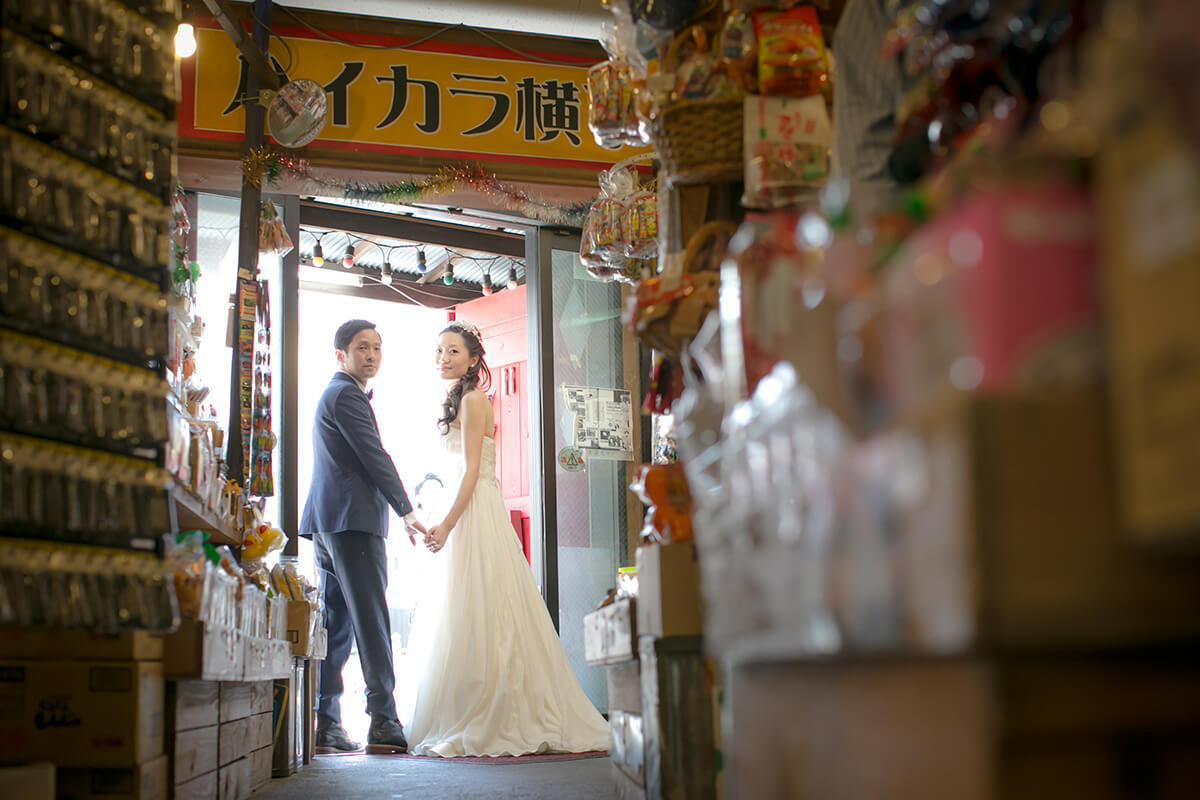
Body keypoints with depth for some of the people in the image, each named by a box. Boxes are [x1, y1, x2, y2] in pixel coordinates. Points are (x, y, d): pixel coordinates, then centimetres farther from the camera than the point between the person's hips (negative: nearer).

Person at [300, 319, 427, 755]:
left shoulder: (334, 394, 26)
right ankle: (383, 722, -16)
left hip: (328, 522, 11)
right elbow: (374, 457, -12)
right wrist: (407, 512, -9)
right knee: (371, 620, -13)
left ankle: (325, 724, 9)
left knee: (335, 625, 8)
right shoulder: (346, 395, -7)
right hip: (353, 520, -11)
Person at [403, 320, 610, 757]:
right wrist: (444, 524, 19)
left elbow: (472, 471, -14)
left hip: (476, 516, -10)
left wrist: (446, 525, -16)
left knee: (480, 619, -8)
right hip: (466, 514, 10)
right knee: (472, 621, 9)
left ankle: (488, 726, -4)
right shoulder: (459, 399, 18)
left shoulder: (472, 399, -9)